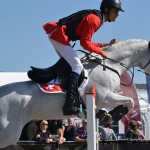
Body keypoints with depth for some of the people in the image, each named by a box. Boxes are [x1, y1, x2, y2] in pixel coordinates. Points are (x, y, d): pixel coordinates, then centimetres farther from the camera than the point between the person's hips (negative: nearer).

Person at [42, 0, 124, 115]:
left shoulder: (96, 19, 18)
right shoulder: (94, 19, -13)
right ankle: (70, 105, -23)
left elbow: (88, 42, 19)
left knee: (69, 64, 18)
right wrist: (101, 52, -9)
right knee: (77, 67, -15)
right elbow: (85, 43, -17)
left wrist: (107, 45, 18)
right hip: (58, 35, -11)